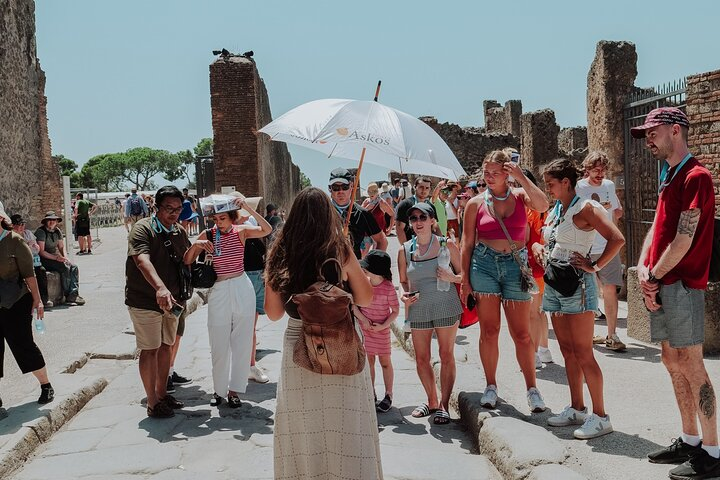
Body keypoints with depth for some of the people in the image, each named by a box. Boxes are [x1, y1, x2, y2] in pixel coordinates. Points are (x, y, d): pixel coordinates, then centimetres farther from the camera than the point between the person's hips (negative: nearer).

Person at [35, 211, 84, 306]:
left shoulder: (58, 231, 11)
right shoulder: (41, 231, -12)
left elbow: (62, 247, 15)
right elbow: (41, 252, -16)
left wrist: (65, 257, -5)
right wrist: (56, 257, -24)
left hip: (56, 257, 7)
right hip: (44, 260, -7)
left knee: (74, 267, -16)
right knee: (65, 268, -28)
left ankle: (73, 294, -26)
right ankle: (67, 296, -19)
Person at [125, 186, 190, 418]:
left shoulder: (180, 231, 6)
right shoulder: (143, 228, -16)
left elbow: (185, 261, 18)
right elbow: (142, 260, -33)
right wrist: (160, 288, -47)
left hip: (171, 300, 7)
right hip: (145, 301, -7)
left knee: (166, 346, 15)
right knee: (150, 349, -1)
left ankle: (162, 393, 30)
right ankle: (153, 403, 9)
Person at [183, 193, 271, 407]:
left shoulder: (241, 231, -3)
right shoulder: (207, 235, -2)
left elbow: (267, 230, -20)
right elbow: (186, 262, 0)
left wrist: (248, 208, -26)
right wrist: (195, 245, -18)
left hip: (242, 289, 0)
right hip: (218, 292, 0)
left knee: (242, 342, 6)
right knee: (219, 344, 6)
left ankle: (235, 389, 18)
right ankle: (219, 389, 22)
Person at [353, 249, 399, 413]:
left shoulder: (388, 288, -16)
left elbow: (395, 311, -9)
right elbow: (353, 303, -2)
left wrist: (383, 326, -18)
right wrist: (363, 319, -14)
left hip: (382, 329, -3)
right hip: (365, 328, 4)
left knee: (385, 361, 6)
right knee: (369, 360, 11)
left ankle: (388, 395, 17)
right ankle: (371, 394, 22)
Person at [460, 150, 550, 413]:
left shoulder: (520, 195, 5)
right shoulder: (476, 203, 4)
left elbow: (543, 206, -17)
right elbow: (467, 243, 6)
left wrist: (522, 177, -15)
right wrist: (465, 279, 2)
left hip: (515, 264, 0)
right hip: (484, 263, 0)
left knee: (522, 333, 1)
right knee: (489, 330, 4)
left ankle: (532, 388, 13)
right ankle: (491, 386, 18)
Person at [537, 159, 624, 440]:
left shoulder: (585, 208, -11)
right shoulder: (554, 211, 14)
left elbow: (617, 239, -22)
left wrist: (594, 266, -17)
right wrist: (539, 251, 11)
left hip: (577, 285, -8)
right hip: (554, 285, 8)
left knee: (583, 354, -6)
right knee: (567, 351, 12)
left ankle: (600, 417, 2)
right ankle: (576, 409, 22)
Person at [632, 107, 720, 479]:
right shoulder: (668, 177, 18)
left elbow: (684, 239, -17)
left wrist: (654, 276, -10)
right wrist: (643, 268, 0)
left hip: (681, 284, -9)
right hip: (660, 285, 9)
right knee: (672, 361, 13)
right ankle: (690, 441, 24)